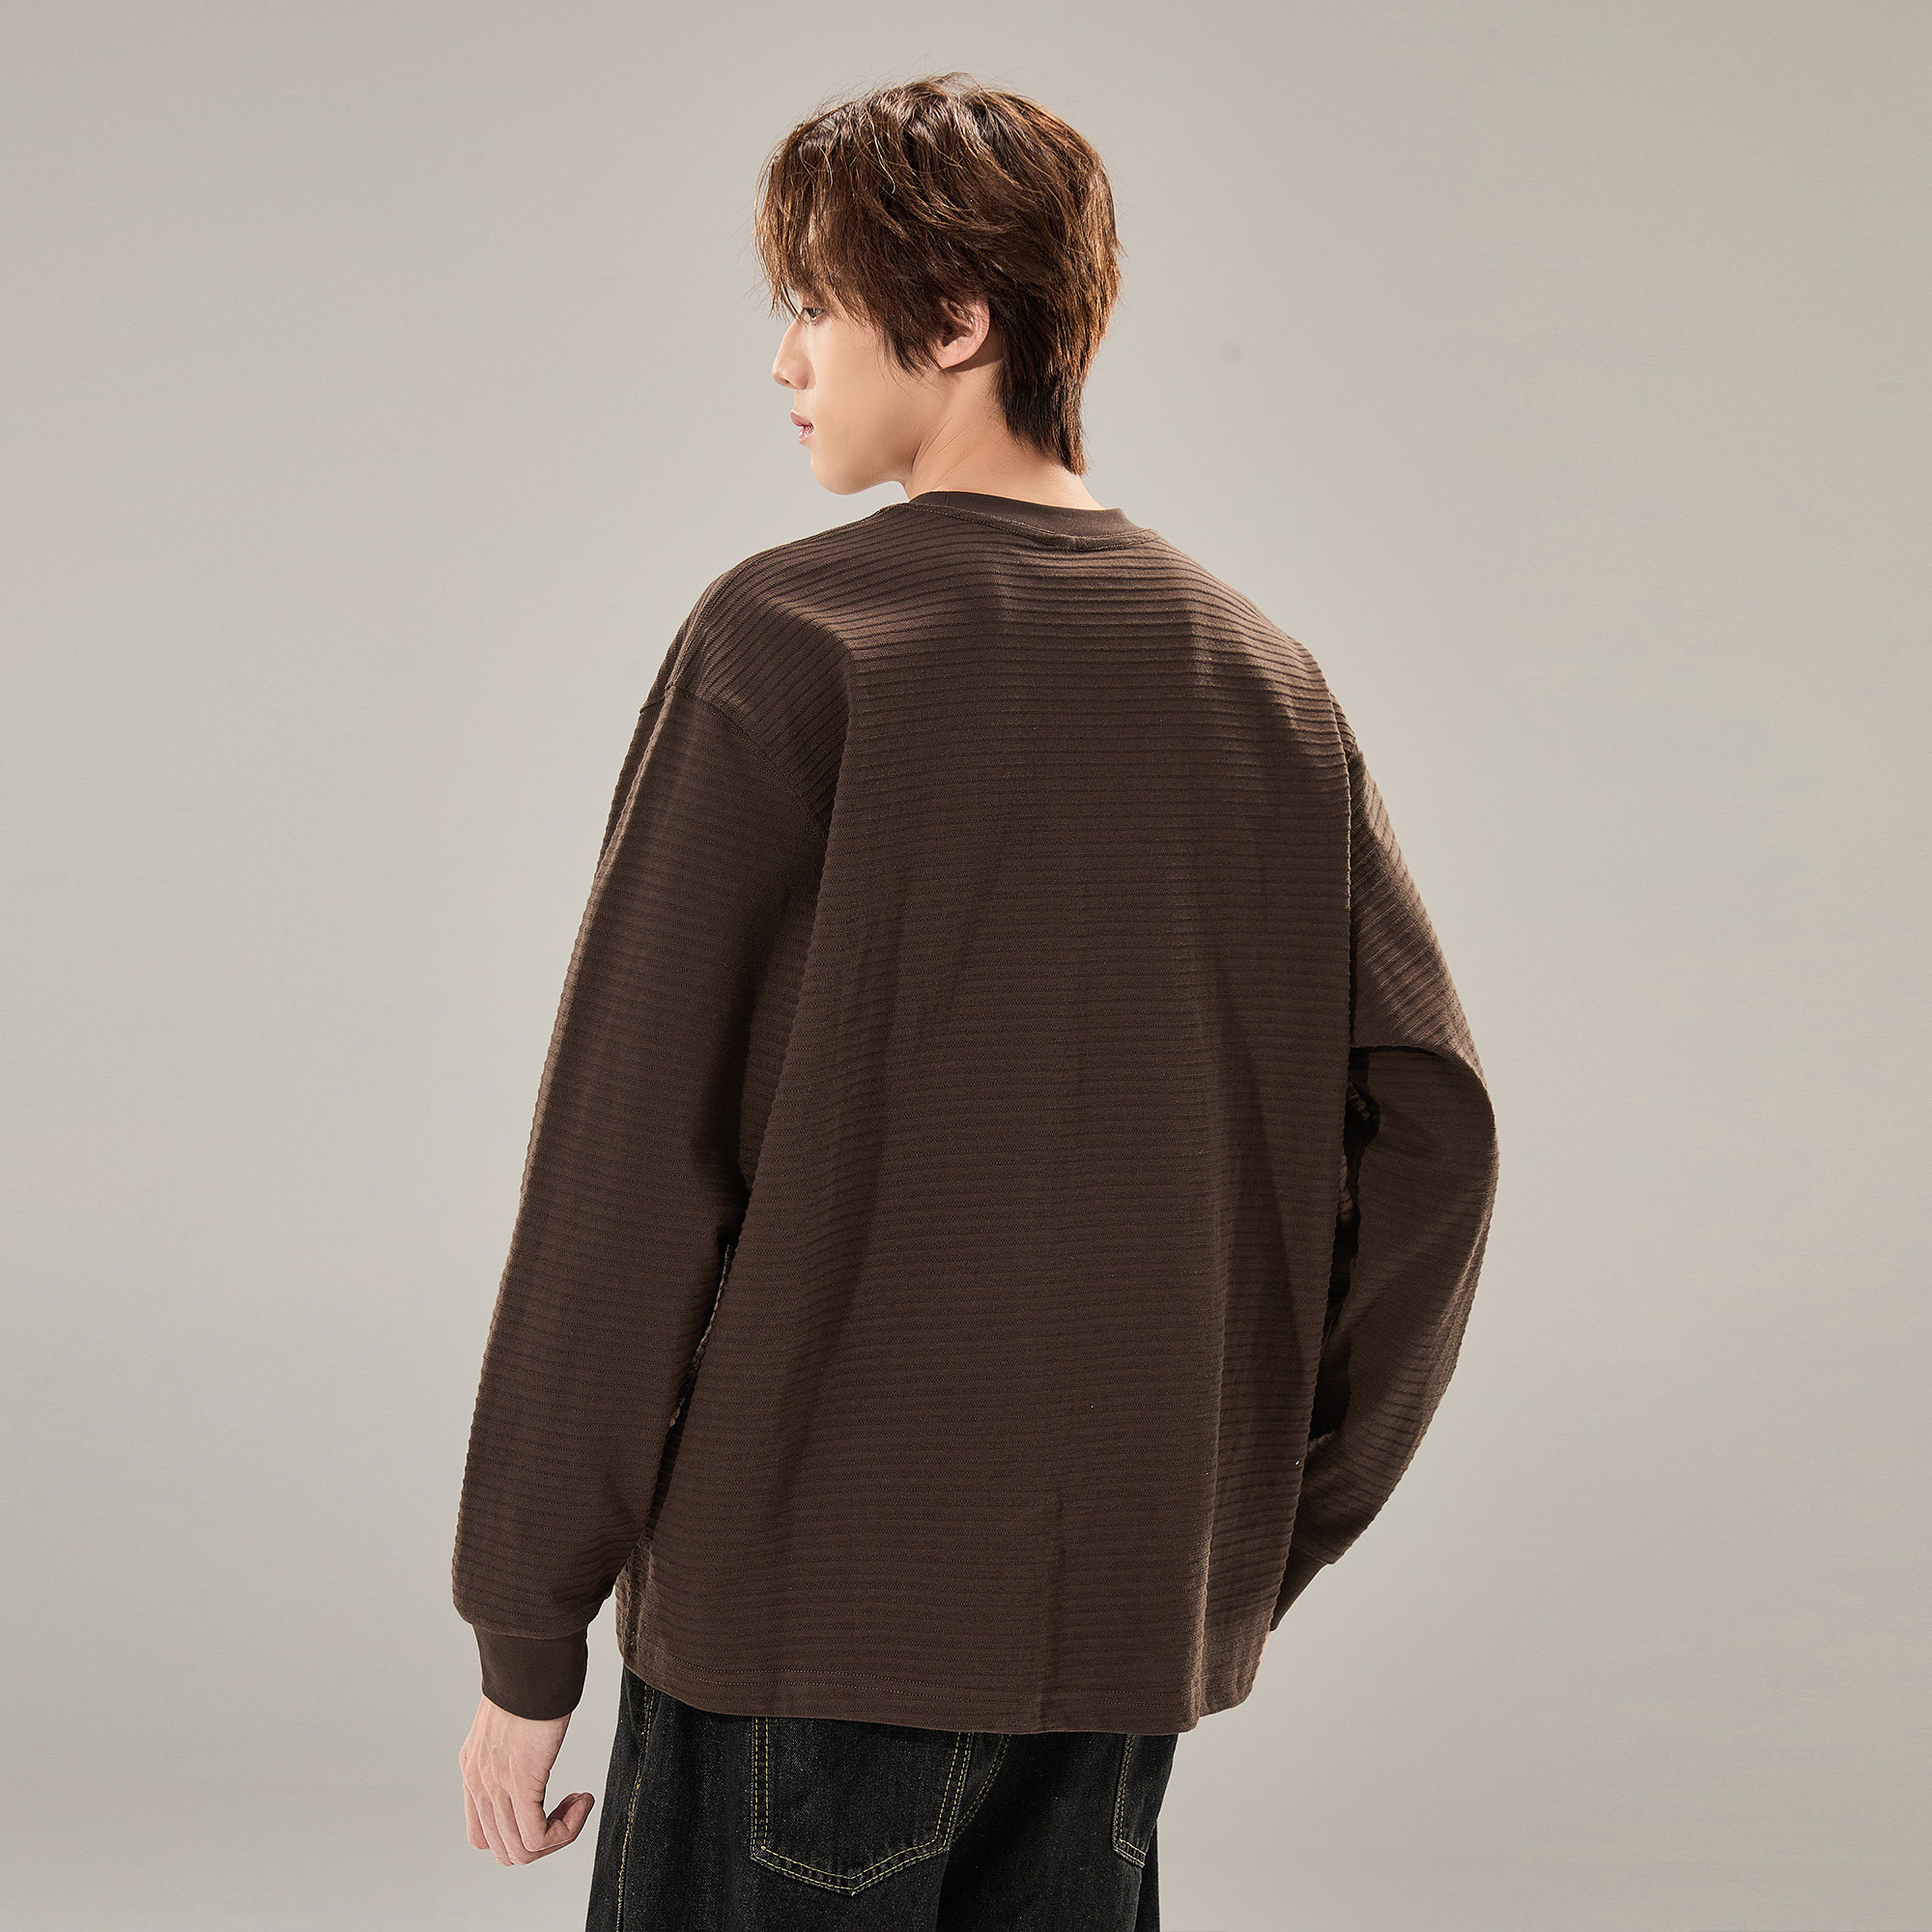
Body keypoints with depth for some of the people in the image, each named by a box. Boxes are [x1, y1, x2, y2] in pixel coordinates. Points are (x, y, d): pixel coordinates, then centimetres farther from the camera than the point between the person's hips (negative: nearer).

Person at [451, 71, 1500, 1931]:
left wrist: (527, 1636, -5)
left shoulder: (787, 644, -8)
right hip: (1135, 1634, 5)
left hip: (808, 1590, -5)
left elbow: (627, 1158, -11)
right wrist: (1264, 1529, 11)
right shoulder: (1265, 680, 7)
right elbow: (1428, 1133, 4)